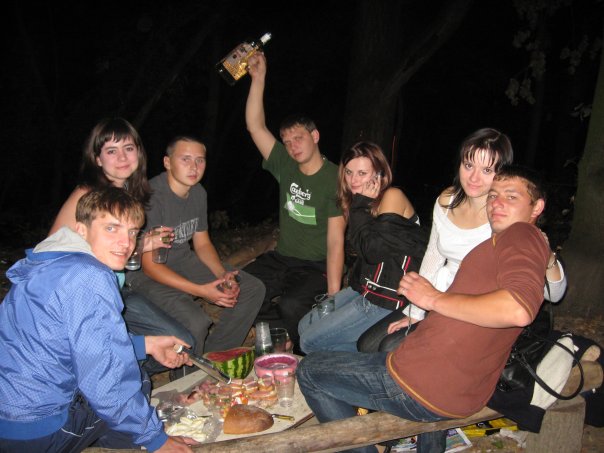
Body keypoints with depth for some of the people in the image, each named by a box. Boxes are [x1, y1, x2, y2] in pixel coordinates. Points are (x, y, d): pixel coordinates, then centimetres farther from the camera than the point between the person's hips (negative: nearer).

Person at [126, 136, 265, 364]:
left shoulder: (198, 193, 1)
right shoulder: (151, 197, -24)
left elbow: (202, 244, 10)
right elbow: (149, 265, -24)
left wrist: (223, 274, -9)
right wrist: (201, 290, -28)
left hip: (184, 261, 8)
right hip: (146, 274, -8)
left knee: (254, 289, 0)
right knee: (195, 321, -33)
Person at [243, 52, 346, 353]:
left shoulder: (335, 179, -13)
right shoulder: (286, 167, 3)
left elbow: (335, 241, -19)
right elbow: (255, 126, -3)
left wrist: (333, 295, -24)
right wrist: (259, 77, -10)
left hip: (317, 266, -5)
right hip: (281, 258, 6)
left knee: (292, 306, -33)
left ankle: (304, 351, -2)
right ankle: (286, 333, 3)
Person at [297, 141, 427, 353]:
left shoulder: (393, 196, -14)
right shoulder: (368, 202, 11)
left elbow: (373, 250, -22)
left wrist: (361, 206, -14)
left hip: (388, 298, -10)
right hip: (365, 288, 10)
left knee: (310, 341, -7)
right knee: (305, 325, 11)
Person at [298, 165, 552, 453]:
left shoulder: (523, 234, -12)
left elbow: (518, 310, -31)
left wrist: (435, 299, -20)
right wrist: (419, 318, 14)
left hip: (422, 384, -10)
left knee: (309, 370, 5)